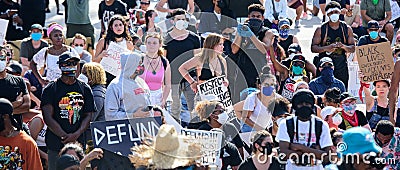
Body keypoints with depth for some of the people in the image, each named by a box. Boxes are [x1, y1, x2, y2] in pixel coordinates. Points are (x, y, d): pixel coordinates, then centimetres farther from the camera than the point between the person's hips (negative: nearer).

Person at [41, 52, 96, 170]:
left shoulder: (85, 89, 12)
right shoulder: (51, 89, 1)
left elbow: (88, 115, 9)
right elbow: (48, 118, -4)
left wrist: (76, 135, -9)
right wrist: (65, 137, -12)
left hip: (78, 142, 3)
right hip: (56, 144, -3)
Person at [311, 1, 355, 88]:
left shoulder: (347, 29, 7)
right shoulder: (321, 29, 1)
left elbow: (353, 49, 7)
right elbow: (313, 48, -1)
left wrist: (343, 46, -15)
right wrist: (326, 48, -18)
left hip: (341, 67, 2)